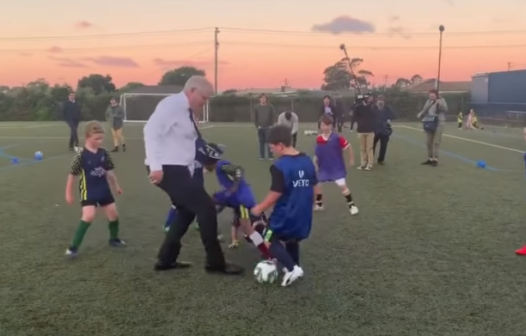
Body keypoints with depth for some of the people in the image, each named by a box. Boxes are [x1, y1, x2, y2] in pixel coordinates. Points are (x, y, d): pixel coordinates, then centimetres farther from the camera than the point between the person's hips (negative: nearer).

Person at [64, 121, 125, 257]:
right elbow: (72, 174, -9)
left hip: (103, 189, 6)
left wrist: (116, 186, 16)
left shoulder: (103, 153, -1)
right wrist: (69, 193, -6)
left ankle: (114, 239, 37)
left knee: (113, 214, 11)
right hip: (88, 190, -6)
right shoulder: (81, 155, -16)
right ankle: (73, 247, -11)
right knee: (89, 216, -21)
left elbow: (109, 171, 11)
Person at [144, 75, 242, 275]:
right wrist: (155, 165, -30)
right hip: (167, 170, -10)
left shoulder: (185, 111, 14)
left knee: (187, 212, 20)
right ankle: (215, 262, 4)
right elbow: (151, 131, -24)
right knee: (206, 207, -9)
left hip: (179, 169, 10)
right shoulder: (172, 104, -14)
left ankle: (165, 259, 29)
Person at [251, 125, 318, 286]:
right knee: (292, 239, 27)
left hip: (285, 214, -7)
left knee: (270, 240, 9)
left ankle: (292, 268, -2)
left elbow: (276, 194, -19)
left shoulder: (280, 166, -20)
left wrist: (260, 208, -5)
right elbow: (313, 187, 11)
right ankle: (294, 267, 31)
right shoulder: (308, 161, 3)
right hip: (303, 214, 8)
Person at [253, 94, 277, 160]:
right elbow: (255, 118, 8)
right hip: (260, 128, 2)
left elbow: (274, 116, -1)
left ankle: (270, 156, 2)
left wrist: (271, 125, -7)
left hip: (268, 127, -2)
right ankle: (261, 156, 11)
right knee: (261, 142, 5)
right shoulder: (257, 107, 4)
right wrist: (257, 126, -1)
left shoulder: (270, 106, -1)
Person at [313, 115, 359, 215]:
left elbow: (348, 146, -9)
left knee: (343, 185, -9)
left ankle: (352, 205, 7)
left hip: (337, 167, -5)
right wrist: (315, 163, 6)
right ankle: (319, 204, 32)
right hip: (323, 168, 5)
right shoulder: (319, 139, -6)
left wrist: (351, 159, -1)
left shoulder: (337, 138, -19)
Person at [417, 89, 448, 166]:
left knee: (436, 142, -6)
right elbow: (424, 110, 16)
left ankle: (435, 159, -3)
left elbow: (445, 109, -15)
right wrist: (420, 115, -3)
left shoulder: (441, 100, -4)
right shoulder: (428, 101, 11)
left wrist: (439, 104, -31)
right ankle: (430, 159, 19)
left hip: (438, 124, -6)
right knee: (428, 142, 9)